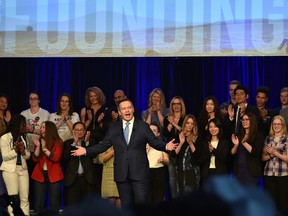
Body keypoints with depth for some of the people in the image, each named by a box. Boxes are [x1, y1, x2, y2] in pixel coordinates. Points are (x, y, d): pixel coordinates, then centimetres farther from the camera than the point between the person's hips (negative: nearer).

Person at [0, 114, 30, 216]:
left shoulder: (23, 138, 13)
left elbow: (28, 156, 13)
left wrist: (23, 151, -8)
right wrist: (15, 150, -21)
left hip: (23, 169, 6)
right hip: (10, 169, -6)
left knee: (25, 199, 2)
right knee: (14, 199, -8)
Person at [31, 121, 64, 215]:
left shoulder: (58, 142, -2)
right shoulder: (39, 141, 9)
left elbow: (55, 158, -15)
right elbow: (35, 159, 0)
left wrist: (44, 148, -18)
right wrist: (38, 146, -12)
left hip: (53, 175, -3)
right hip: (40, 175, 3)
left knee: (54, 203, 2)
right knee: (38, 203, 0)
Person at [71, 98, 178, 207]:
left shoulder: (143, 126, 5)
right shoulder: (113, 129, 11)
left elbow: (155, 142, 2)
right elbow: (103, 145, 10)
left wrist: (166, 146, -17)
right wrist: (86, 151, 0)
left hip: (139, 172, -2)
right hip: (122, 174, 2)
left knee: (141, 201, -9)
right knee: (126, 204, 7)